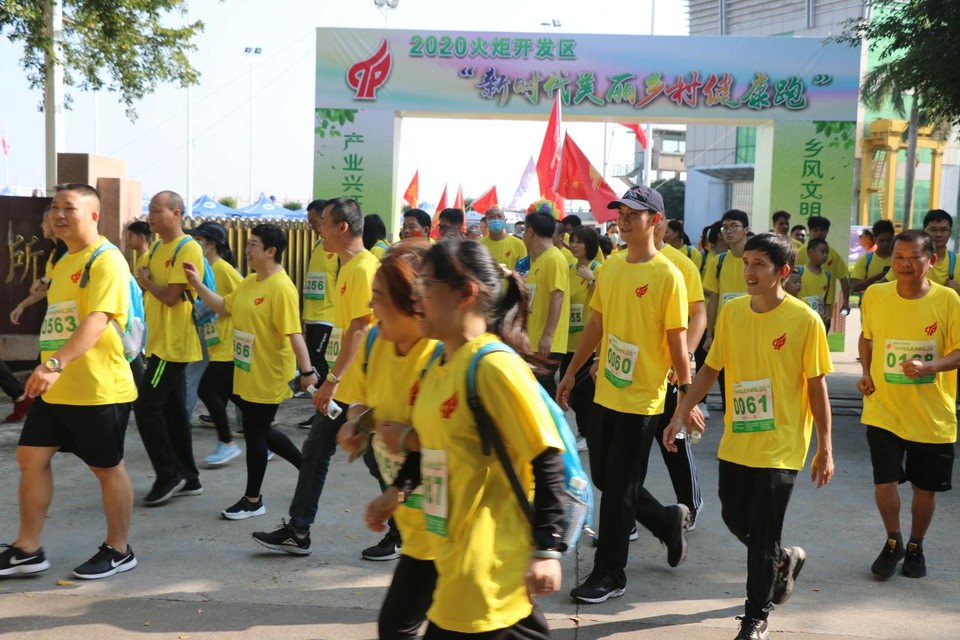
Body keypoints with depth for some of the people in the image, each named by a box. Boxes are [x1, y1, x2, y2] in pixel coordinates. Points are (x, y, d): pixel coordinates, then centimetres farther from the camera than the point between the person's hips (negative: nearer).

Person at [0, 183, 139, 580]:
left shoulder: (106, 261, -14)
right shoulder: (62, 264, 15)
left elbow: (97, 320, -28)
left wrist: (56, 363, -39)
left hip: (98, 390, -9)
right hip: (56, 389, 9)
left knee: (107, 469, 4)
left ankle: (118, 551, 19)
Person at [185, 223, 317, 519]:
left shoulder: (281, 287, -20)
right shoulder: (249, 282, 8)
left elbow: (294, 333, -24)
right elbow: (224, 307, 18)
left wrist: (307, 371, -26)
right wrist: (198, 285, 9)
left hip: (268, 377, -9)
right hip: (246, 373, 9)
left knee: (255, 434, 3)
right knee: (260, 431, 19)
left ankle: (252, 500, 19)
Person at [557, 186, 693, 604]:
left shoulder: (667, 275, -12)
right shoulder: (610, 268, 7)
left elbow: (677, 340, -11)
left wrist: (687, 393, -10)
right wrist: (571, 373, 15)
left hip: (641, 400, -7)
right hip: (605, 394, 7)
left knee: (618, 489, 1)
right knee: (604, 479, 15)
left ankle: (609, 574, 16)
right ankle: (669, 522, 37)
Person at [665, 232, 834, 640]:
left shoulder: (804, 320, -12)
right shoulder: (731, 312, 1)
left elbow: (817, 386, -7)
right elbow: (710, 369, 10)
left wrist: (825, 448, -5)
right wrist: (681, 414, 4)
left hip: (780, 447, -5)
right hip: (736, 442, 5)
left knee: (763, 537, 0)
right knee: (735, 519, 16)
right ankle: (786, 560, 45)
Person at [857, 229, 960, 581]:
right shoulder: (875, 295, -4)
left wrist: (928, 366, -25)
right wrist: (866, 373, 0)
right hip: (883, 411, 1)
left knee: (925, 488, 11)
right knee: (884, 484, -3)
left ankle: (916, 547, 37)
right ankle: (893, 542, 25)